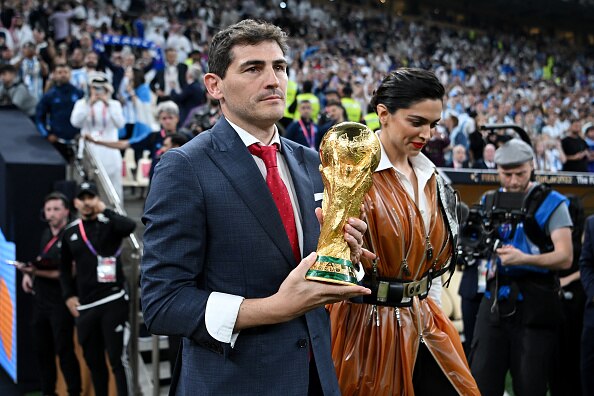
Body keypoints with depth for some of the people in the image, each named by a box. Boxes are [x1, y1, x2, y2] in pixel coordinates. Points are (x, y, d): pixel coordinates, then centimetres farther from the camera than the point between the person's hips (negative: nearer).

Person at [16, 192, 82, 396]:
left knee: (64, 351, -3)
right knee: (42, 349, 14)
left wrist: (37, 272, -26)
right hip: (40, 300, 8)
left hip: (60, 303, -8)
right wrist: (28, 273, 2)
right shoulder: (46, 234, 10)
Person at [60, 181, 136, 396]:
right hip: (85, 306, 5)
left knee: (117, 358, -8)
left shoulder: (109, 224, -2)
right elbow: (65, 268, 20)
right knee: (93, 360, 12)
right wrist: (69, 296, 9)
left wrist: (104, 210, -14)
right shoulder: (70, 232, 12)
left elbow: (129, 226, -26)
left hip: (113, 302, -5)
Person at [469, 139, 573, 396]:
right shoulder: (489, 202, 12)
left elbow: (565, 257, -12)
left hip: (535, 305, -4)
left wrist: (524, 259, -28)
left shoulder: (550, 203, -3)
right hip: (495, 301, 4)